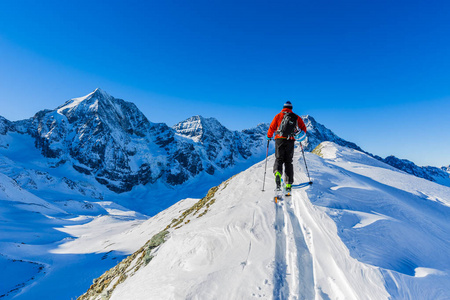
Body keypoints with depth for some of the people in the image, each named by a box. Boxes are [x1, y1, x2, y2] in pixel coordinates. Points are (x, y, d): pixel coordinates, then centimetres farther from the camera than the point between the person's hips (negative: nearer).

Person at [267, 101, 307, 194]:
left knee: (279, 159, 4)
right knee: (288, 162, 8)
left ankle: (277, 173, -29)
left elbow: (272, 128, 5)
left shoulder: (278, 116, 8)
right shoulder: (296, 117, 13)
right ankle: (288, 184, 5)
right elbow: (304, 128, 12)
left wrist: (269, 137, 22)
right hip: (290, 141, 1)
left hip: (280, 139, -1)